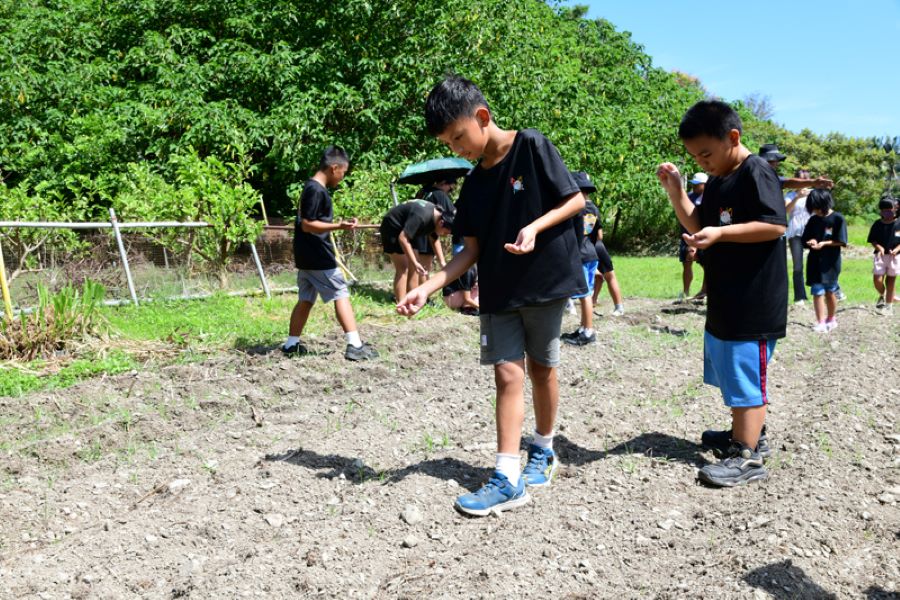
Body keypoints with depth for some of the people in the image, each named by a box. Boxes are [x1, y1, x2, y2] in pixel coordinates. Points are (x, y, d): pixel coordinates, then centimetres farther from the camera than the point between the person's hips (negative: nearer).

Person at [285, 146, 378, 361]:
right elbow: (307, 225, -21)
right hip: (317, 257, -10)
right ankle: (355, 345, -6)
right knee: (341, 295, -6)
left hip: (307, 256, 10)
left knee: (305, 300, 13)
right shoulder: (317, 190, -17)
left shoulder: (311, 187, 14)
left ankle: (291, 344, 18)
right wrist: (338, 226, -29)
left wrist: (338, 224, 30)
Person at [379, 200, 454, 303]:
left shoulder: (437, 216, -4)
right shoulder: (421, 217, -34)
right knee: (403, 268, -14)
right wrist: (415, 263, -34)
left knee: (413, 266, 10)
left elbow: (434, 239, 13)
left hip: (404, 230, 10)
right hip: (392, 228, -10)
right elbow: (402, 238, -34)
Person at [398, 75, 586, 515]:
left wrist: (534, 228, -22)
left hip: (545, 281, -4)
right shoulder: (473, 186, 8)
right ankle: (507, 479, -1)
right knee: (507, 373, -2)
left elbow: (575, 200, -5)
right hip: (498, 292, 4)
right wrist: (427, 288, -4)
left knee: (541, 368, 9)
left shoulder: (532, 146, -7)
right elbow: (471, 249, 6)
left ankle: (543, 450, 31)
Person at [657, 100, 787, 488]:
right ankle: (748, 434, 34)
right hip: (724, 301, 10)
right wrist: (675, 189, 6)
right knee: (733, 373, 19)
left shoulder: (756, 173, -13)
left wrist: (720, 233, -26)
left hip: (753, 303, -9)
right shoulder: (716, 182, 14)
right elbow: (696, 225, 18)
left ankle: (748, 458, 2)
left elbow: (775, 225, -21)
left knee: (746, 374, -5)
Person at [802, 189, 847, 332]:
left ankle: (831, 319, 27)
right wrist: (811, 242, -12)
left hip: (831, 262, -3)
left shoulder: (838, 218, -7)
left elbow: (841, 242, -9)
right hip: (815, 262, 3)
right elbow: (805, 239, 10)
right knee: (817, 292, -5)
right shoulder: (813, 220, 5)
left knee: (830, 292, 10)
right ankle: (821, 323, -6)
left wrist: (823, 243, -20)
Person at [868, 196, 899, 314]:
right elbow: (872, 240, 3)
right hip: (880, 255, 1)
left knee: (890, 281, 6)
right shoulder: (877, 224, 2)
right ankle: (882, 296, 26)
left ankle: (889, 306, 19)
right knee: (877, 280, -7)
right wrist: (879, 247, -16)